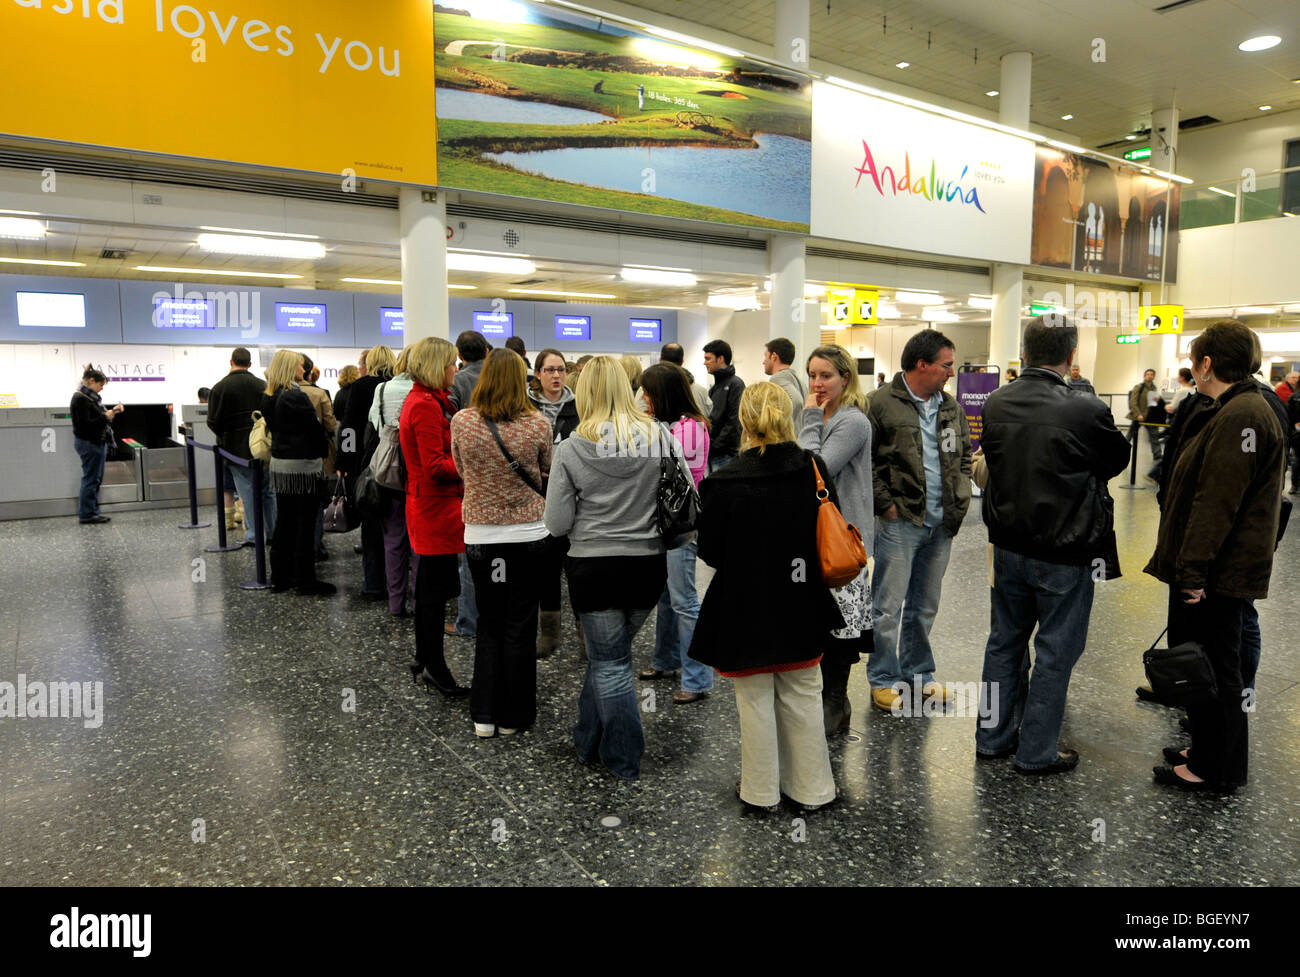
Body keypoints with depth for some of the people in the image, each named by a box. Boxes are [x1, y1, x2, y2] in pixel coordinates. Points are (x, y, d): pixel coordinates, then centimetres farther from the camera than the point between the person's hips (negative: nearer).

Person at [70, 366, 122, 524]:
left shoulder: (91, 396, 13)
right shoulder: (80, 398, -16)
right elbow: (84, 424, -22)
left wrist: (112, 411, 7)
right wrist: (105, 417, -18)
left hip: (97, 442, 10)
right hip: (89, 444, -10)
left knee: (96, 480, 13)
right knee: (90, 479, -4)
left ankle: (93, 512, 20)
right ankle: (86, 515, 3)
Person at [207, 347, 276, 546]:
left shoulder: (220, 387, -9)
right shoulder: (263, 385, 2)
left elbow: (213, 422, -10)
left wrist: (223, 436, 9)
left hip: (237, 449, -3)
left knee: (248, 493, 2)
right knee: (268, 492, 11)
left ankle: (253, 536, 4)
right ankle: (272, 533, 16)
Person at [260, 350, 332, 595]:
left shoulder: (268, 397, 9)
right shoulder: (296, 397, -16)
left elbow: (273, 427, 15)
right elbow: (316, 428, -12)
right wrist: (323, 452, 2)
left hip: (278, 463, 8)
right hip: (302, 465, -8)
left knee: (283, 521, 13)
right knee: (304, 523, -1)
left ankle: (280, 576, 19)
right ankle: (305, 579, 4)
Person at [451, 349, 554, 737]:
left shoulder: (461, 422, -8)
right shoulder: (538, 423, -11)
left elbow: (461, 470, 8)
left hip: (480, 535, 1)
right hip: (528, 534, -1)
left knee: (488, 626, 16)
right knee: (520, 628, 10)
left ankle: (484, 715, 19)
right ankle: (512, 716, 20)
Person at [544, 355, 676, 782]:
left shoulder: (571, 448, -12)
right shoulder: (659, 438, -6)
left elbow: (557, 524, -9)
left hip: (593, 567, -3)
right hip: (648, 565, 3)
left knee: (609, 662, 11)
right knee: (608, 654, 21)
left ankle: (625, 759, 21)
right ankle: (589, 739, 37)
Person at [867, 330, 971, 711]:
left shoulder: (950, 407, 12)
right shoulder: (882, 404, -9)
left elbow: (964, 456, 21)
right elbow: (864, 462, -10)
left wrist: (960, 502, 9)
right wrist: (885, 505, -12)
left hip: (941, 523, 7)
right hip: (900, 522, -6)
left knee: (924, 606, 17)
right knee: (888, 605, 1)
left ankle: (918, 673, 30)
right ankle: (884, 680, 14)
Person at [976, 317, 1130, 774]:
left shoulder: (996, 404, -5)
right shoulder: (1086, 410, -19)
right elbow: (1118, 459, -2)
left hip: (1009, 545, 5)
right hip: (1064, 553, -5)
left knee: (1004, 641, 18)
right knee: (1054, 651, 9)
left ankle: (993, 737, 30)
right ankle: (1036, 752, 20)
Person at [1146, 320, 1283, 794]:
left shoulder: (1240, 416, -19)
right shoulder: (1232, 411, 15)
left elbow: (1216, 502, -24)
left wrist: (1194, 570, -23)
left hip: (1218, 574, -10)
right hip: (1215, 568, 10)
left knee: (1213, 665, 1)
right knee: (1196, 659, 18)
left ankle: (1215, 769, 14)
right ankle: (1207, 749, 32)